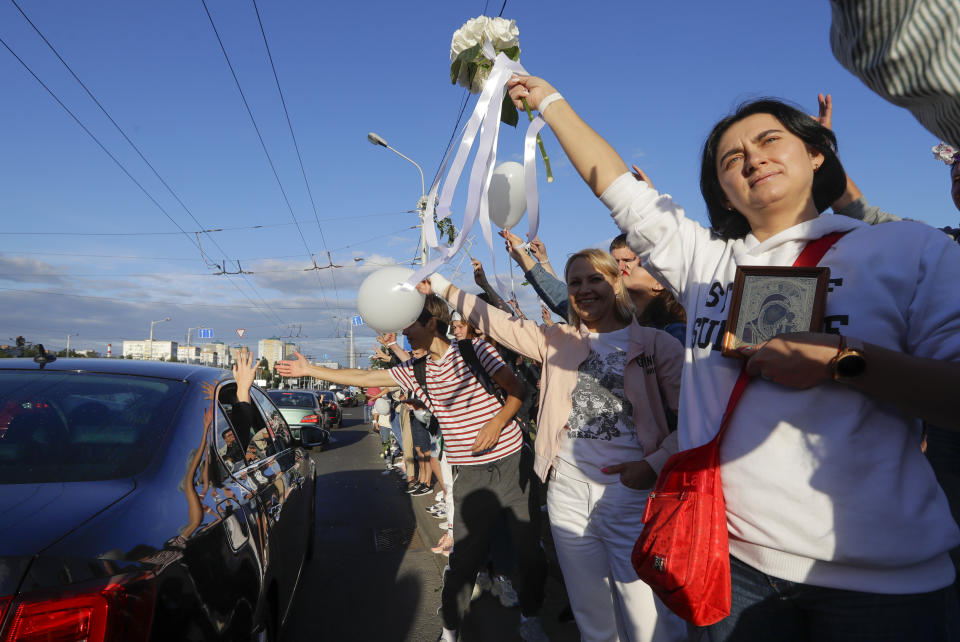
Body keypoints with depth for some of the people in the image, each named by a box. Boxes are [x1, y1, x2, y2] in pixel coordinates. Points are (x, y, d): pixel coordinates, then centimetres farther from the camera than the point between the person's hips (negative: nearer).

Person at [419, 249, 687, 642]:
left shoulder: (657, 344, -1)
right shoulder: (557, 341, 8)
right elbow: (496, 321, 8)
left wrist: (656, 464, -16)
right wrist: (443, 288, 3)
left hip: (632, 495, -3)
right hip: (568, 493, 4)